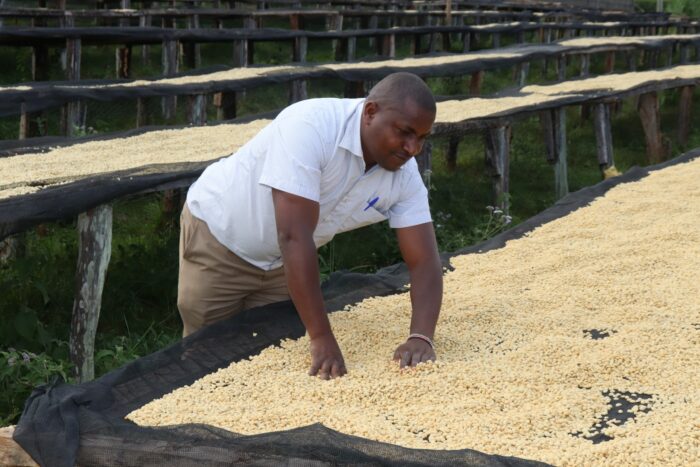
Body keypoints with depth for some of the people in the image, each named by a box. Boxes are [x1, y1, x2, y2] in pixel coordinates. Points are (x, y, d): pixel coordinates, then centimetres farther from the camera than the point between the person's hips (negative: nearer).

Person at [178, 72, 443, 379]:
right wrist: (322, 339, -43)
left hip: (281, 261, 5)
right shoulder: (311, 127, -36)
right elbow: (294, 236, -41)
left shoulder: (404, 175, -18)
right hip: (219, 235, -5)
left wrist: (420, 337, -37)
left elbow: (424, 261, -18)